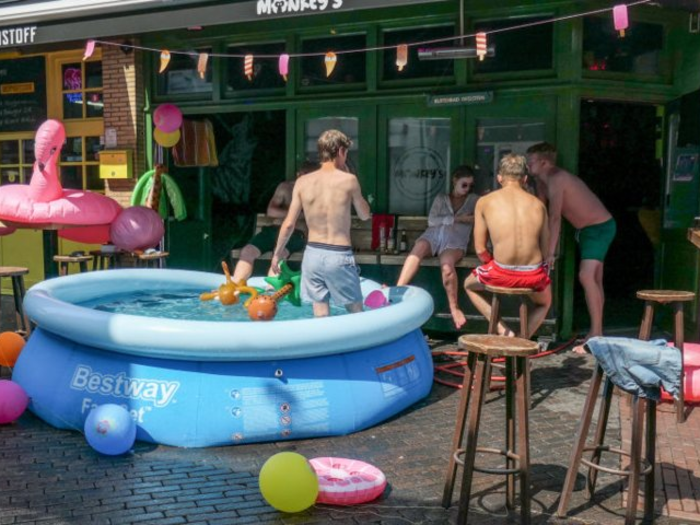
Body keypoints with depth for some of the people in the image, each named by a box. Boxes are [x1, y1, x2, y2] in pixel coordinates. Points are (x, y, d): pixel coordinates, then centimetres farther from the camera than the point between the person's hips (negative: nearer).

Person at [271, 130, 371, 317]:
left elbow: (289, 224, 1)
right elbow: (365, 215, 7)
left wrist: (277, 253, 14)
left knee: (321, 314, 12)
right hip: (339, 257, -4)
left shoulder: (303, 182, 0)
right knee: (356, 312, 10)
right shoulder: (348, 180, -8)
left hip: (312, 254, 4)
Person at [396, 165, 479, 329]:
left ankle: (454, 307, -27)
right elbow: (431, 221, 8)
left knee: (446, 265, -36)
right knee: (416, 252, -33)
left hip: (455, 239, -1)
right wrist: (457, 219, 1)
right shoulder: (441, 198, 25)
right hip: (434, 234, 2)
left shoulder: (474, 200, 24)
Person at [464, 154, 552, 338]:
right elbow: (545, 248, 8)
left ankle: (504, 331, 16)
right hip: (534, 275, 2)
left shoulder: (484, 202, 3)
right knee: (544, 302, 38)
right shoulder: (538, 204, 8)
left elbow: (480, 249, 3)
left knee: (470, 285, 32)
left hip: (502, 274, -2)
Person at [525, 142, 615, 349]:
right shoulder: (543, 181, 5)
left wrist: (550, 252, -34)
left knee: (586, 276, -21)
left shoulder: (556, 179, -24)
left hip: (600, 228, -10)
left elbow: (555, 218, -31)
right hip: (588, 229, 10)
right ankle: (596, 332, 20)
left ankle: (595, 335, -20)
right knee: (594, 280, 13)